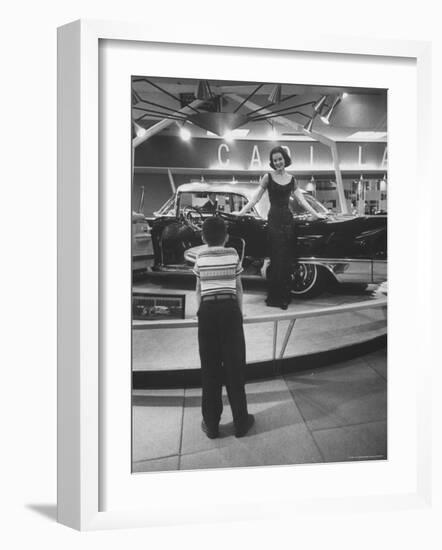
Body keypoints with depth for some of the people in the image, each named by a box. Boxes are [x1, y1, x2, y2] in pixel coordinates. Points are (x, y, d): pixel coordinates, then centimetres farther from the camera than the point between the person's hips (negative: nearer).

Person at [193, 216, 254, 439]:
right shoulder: (233, 255, 1)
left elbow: (198, 290, 7)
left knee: (209, 368, 8)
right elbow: (238, 288, 5)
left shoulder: (200, 258, 4)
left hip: (207, 310, 1)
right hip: (229, 309, -1)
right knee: (235, 366, 7)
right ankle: (240, 422, 15)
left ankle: (211, 424, 16)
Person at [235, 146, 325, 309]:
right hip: (274, 220, -4)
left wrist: (316, 214, 10)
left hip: (288, 219, 4)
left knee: (288, 260, 3)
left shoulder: (292, 179, 13)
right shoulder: (268, 177, 3)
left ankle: (284, 297, 11)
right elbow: (255, 198, 0)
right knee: (277, 260, -5)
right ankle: (273, 297, 3)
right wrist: (241, 212, -8)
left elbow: (301, 200, 14)